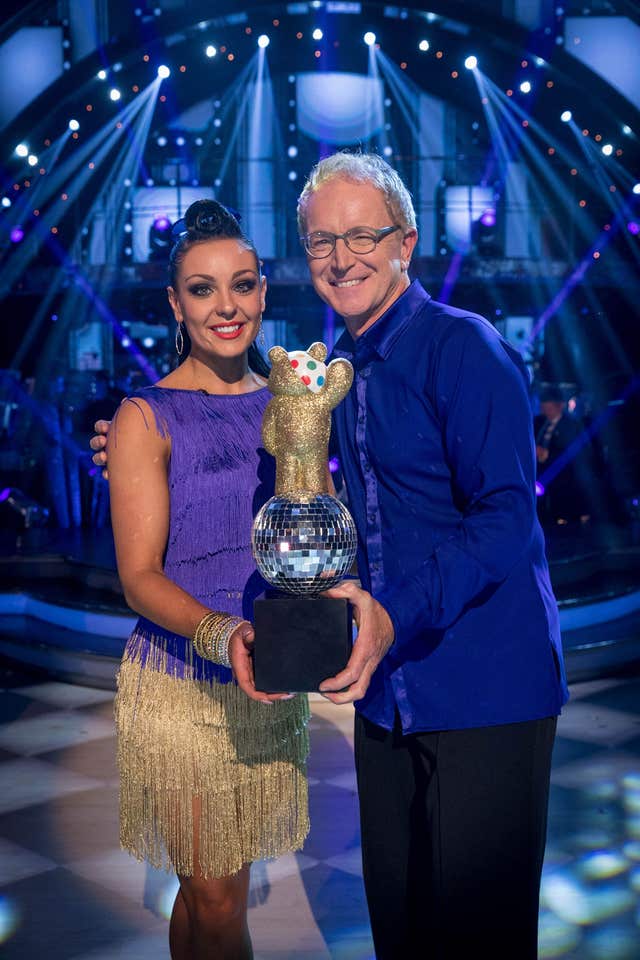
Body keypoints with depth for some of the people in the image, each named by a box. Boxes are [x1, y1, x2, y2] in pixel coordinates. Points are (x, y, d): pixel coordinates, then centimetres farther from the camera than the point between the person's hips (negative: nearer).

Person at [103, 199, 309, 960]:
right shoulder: (147, 418, -7)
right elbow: (139, 576, -11)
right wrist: (219, 634, -29)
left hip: (268, 682, 4)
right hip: (180, 687, -4)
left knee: (212, 890, 14)